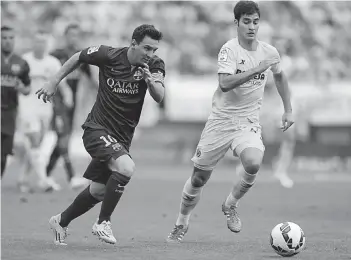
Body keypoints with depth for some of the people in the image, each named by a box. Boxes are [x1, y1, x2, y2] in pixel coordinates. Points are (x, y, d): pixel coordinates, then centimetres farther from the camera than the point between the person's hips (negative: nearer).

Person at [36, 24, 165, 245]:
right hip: (97, 128, -5)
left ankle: (61, 221, 37)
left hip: (122, 136, 5)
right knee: (126, 167, -29)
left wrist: (151, 80, -37)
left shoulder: (155, 65, -6)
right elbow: (77, 58, 5)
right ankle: (103, 223, -13)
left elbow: (159, 97, -18)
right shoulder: (108, 55, -12)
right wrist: (54, 83, 6)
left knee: (99, 191, 13)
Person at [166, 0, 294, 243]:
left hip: (248, 122, 2)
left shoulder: (269, 52, 1)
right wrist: (257, 69, -33)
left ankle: (231, 205, 0)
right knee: (199, 177, 3)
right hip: (221, 120, -2)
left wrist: (288, 110, 19)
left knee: (253, 163, -28)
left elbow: (280, 76, 23)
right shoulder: (229, 49, -13)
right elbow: (225, 83, -28)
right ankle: (182, 223, 28)